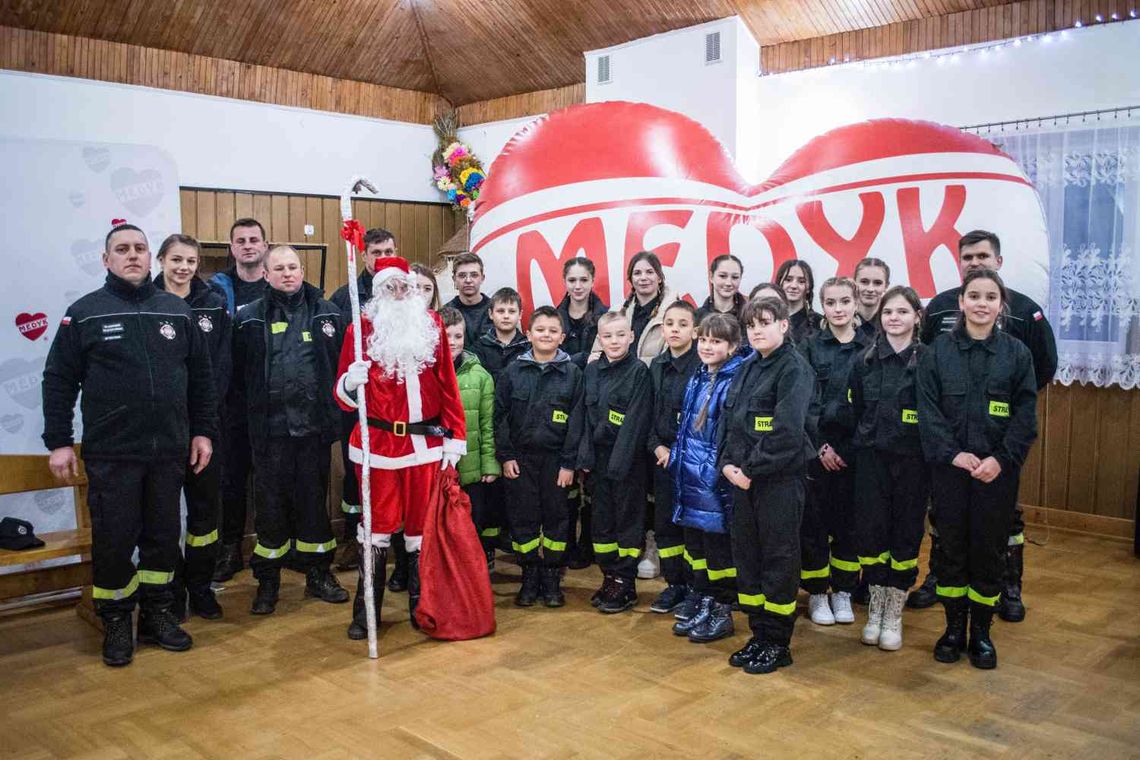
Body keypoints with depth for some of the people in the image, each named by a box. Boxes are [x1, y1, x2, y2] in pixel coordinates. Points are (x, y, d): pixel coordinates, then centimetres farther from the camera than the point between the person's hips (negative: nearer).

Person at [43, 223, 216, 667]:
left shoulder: (177, 311, 8)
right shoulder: (84, 313, 1)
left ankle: (157, 615, 26)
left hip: (170, 450, 3)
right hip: (111, 453, -2)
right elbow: (59, 381, 2)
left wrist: (204, 431, 7)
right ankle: (116, 624, 20)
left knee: (164, 536, 10)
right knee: (114, 539, 3)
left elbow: (201, 377, 11)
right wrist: (58, 442, -3)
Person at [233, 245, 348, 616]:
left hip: (314, 425, 1)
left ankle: (318, 574, 24)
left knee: (314, 500, 11)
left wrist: (334, 412, 0)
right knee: (271, 504, 6)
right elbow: (238, 372, 3)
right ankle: (268, 581, 19)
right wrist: (252, 410, -1)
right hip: (270, 428, -1)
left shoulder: (327, 313, 4)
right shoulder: (250, 318, 2)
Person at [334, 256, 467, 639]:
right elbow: (342, 392, -3)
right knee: (379, 525, 5)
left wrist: (455, 437, -1)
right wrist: (351, 383, -26)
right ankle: (365, 612, 17)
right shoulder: (363, 326, -2)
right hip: (378, 443, -2)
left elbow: (447, 384, 4)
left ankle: (421, 607, 24)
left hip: (425, 443, 2)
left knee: (422, 524, 10)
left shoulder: (432, 323, 4)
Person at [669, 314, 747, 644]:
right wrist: (678, 459, 17)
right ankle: (700, 602, 28)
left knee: (718, 542, 2)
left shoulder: (736, 381, -14)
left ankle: (722, 612, 14)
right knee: (694, 541, 15)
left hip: (716, 478, -8)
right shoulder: (696, 380, 12)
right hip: (691, 477, 8)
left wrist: (724, 467, -20)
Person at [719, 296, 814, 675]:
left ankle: (778, 643, 14)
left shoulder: (794, 369, -11)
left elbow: (787, 431, -20)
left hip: (780, 478, -8)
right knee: (747, 555, 12)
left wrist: (750, 469, -16)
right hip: (743, 477, 8)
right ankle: (759, 633, 25)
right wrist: (728, 463, -1)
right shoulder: (746, 369, 13)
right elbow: (729, 420, 14)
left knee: (778, 558, 1)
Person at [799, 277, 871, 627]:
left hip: (854, 448, 1)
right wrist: (821, 444, -12)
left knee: (849, 520, 7)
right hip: (816, 447, -1)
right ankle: (817, 593, 15)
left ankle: (843, 591, 21)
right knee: (815, 520, 2)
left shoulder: (868, 348, 5)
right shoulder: (811, 346, 1)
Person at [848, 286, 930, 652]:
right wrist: (856, 446, 5)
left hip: (912, 462, -2)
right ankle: (875, 609, 20)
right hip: (871, 460, 2)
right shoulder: (864, 361, 4)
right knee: (870, 532, 3)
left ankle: (894, 615, 19)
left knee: (906, 535, 5)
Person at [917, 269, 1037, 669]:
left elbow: (1025, 416, -1)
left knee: (989, 549, 6)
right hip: (949, 467, 0)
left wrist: (1001, 459, -13)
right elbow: (928, 409, -3)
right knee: (951, 546, 8)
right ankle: (954, 628, 22)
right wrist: (953, 454, -13)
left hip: (997, 468, 0)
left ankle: (981, 632, 21)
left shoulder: (1017, 352, 1)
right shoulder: (938, 350, 0)